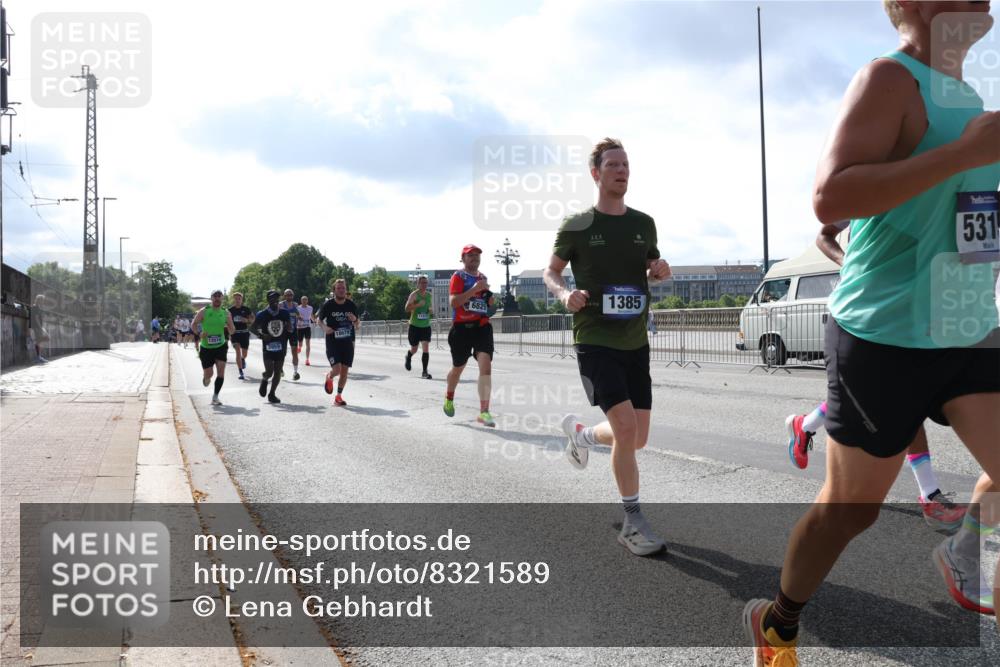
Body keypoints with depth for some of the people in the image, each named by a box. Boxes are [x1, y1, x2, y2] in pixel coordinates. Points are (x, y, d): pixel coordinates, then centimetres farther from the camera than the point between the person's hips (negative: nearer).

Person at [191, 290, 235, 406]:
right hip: (206, 347, -1)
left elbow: (232, 331, 7)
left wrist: (229, 327, -16)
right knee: (208, 374, 1)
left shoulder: (226, 313, 2)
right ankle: (206, 378, 40)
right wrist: (199, 333, -17)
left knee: (221, 371, -14)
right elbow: (193, 324, 1)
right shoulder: (204, 311, -5)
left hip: (221, 346, 1)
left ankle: (215, 397, -5)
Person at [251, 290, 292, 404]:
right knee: (269, 372, -10)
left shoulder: (284, 313, 3)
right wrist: (261, 335, -17)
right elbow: (252, 328, 0)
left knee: (277, 372, 5)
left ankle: (272, 394, 18)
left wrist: (288, 327, -14)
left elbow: (290, 330, 10)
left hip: (281, 347, 3)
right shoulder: (262, 314, -5)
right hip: (268, 347, -3)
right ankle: (264, 380, 25)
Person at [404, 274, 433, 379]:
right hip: (414, 326, -3)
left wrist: (430, 310, 2)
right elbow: (406, 308, -18)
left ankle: (424, 372, -7)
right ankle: (408, 357, 47)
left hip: (426, 326, 3)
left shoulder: (429, 295, 7)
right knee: (414, 349, 10)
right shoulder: (414, 294, -9)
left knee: (426, 348, -11)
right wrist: (418, 304, -30)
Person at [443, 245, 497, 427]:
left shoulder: (483, 278, 16)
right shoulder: (458, 277, -4)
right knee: (458, 368, 13)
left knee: (486, 367, -13)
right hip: (462, 327, -4)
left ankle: (484, 412, -14)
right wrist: (475, 289, -23)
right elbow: (453, 302, -18)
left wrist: (490, 301, 8)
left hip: (482, 326, 4)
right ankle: (449, 397, 43)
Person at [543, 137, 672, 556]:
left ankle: (579, 432, 40)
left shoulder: (644, 223, 8)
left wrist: (660, 270, -3)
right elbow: (551, 273, 6)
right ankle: (633, 523, -1)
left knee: (637, 438, 8)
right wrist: (565, 295, -16)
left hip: (635, 342, 5)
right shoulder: (577, 226, -4)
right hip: (595, 341, -5)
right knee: (626, 428, -17)